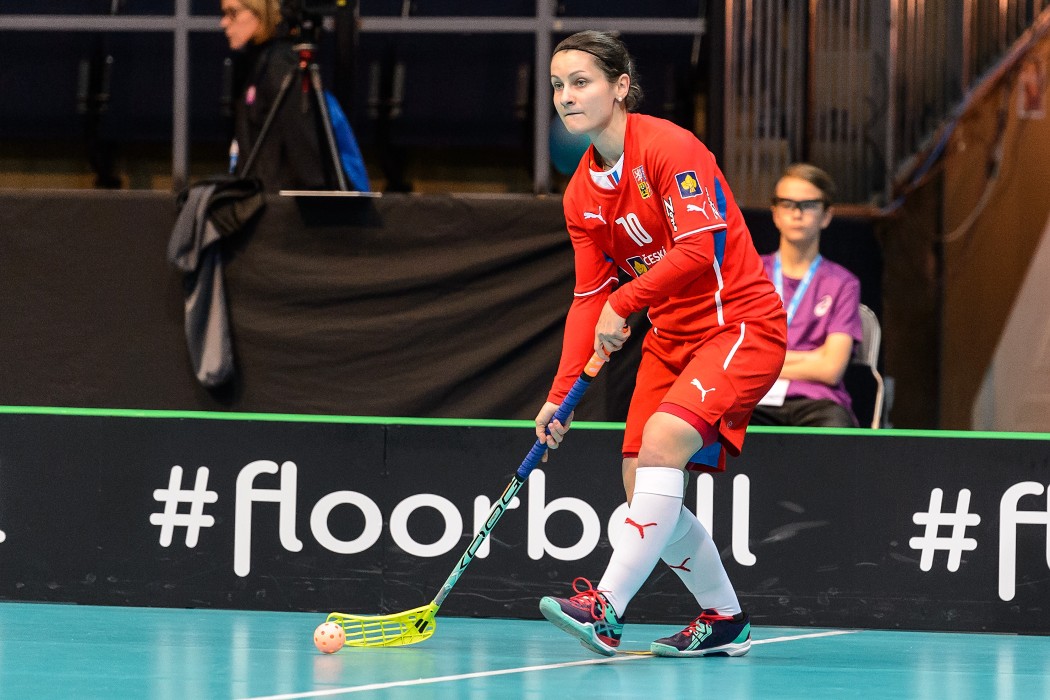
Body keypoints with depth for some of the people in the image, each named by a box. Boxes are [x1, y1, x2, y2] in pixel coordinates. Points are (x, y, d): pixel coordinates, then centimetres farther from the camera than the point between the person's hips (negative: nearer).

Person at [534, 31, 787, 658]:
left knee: (663, 440, -28)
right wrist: (562, 393, -1)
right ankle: (725, 620, 18)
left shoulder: (669, 148, -16)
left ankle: (607, 609, -32)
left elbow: (701, 247, -25)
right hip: (671, 338, 8)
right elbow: (589, 298, 9)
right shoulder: (582, 193, 8)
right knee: (644, 489, 0)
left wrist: (623, 304, -22)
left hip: (741, 324, -8)